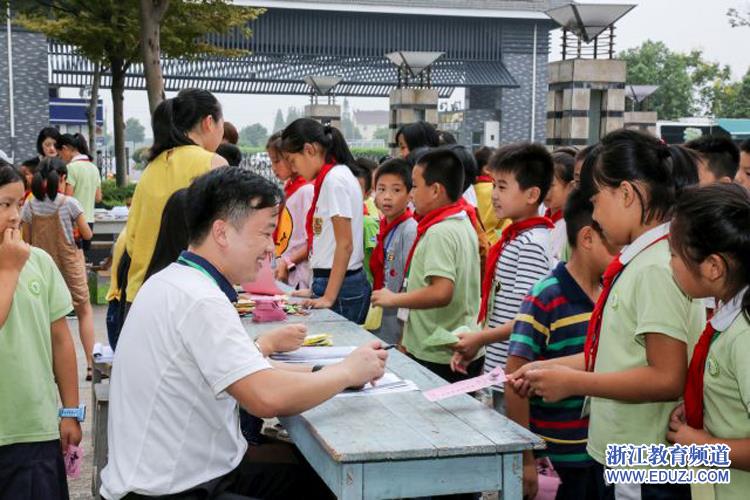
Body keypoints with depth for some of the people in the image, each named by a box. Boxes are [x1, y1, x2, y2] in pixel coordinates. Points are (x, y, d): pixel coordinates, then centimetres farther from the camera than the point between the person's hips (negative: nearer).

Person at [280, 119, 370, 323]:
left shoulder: (335, 179, -13)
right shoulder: (331, 177, 14)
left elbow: (345, 245, -16)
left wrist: (329, 297, -16)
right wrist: (318, 289, 17)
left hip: (340, 286, -9)